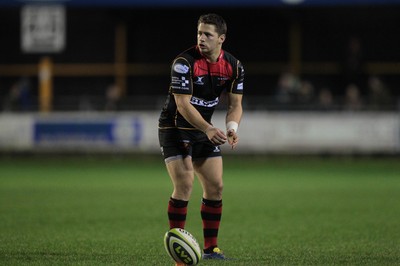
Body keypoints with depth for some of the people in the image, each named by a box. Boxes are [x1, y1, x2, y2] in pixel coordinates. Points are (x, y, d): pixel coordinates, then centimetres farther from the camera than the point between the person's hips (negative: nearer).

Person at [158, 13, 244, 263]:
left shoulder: (233, 66, -5)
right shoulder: (184, 62, -22)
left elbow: (235, 103, 1)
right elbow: (183, 104, -25)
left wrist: (232, 127, -20)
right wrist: (209, 129, -35)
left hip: (204, 130, 6)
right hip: (175, 128, -6)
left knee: (216, 186, 2)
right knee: (184, 184, -17)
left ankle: (211, 247, 11)